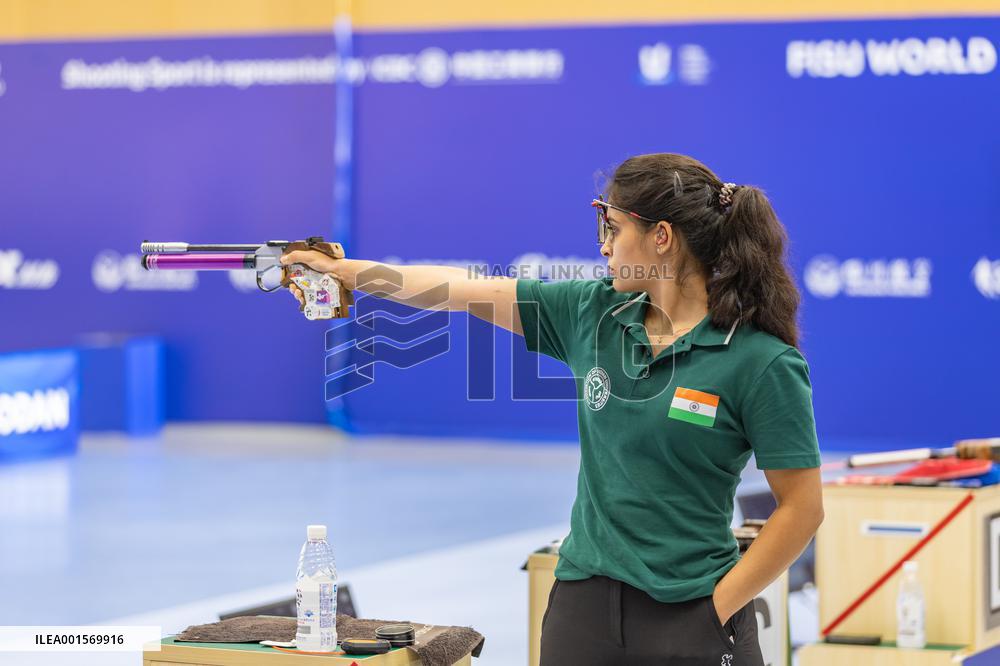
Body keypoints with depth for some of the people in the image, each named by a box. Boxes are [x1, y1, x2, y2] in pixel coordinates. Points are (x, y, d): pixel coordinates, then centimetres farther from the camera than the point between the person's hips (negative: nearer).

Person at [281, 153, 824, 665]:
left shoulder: (763, 362, -12)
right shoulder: (592, 313, 4)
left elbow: (801, 509, -10)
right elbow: (464, 289, 11)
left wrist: (715, 612, -10)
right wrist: (343, 271, 14)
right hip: (582, 603, 5)